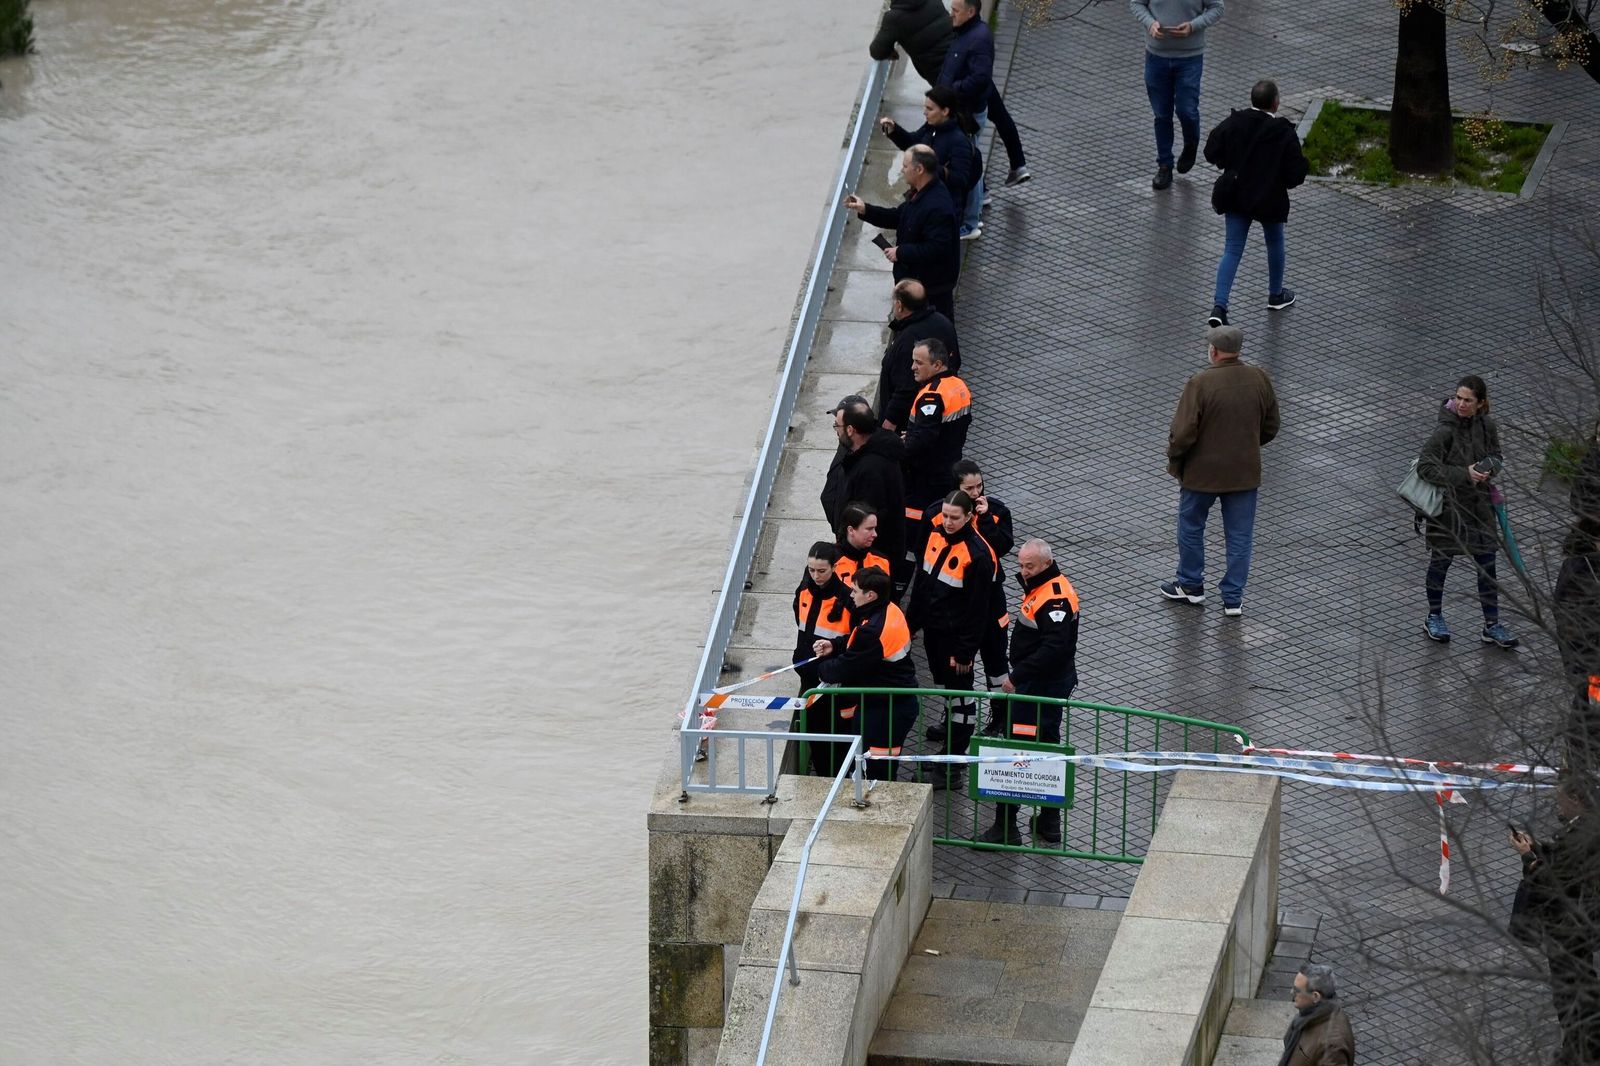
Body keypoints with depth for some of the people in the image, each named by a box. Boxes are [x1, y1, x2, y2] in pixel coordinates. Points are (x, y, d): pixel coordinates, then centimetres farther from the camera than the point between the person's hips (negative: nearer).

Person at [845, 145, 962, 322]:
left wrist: (901, 253, -24)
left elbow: (936, 248, -33)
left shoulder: (938, 207, -31)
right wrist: (865, 210, 5)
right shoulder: (919, 194, 3)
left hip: (932, 287, -11)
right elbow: (898, 217, 16)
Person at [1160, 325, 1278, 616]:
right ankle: (1233, 598, 18)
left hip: (1202, 472, -4)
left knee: (1191, 527, 19)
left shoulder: (1200, 384, -22)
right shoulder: (1260, 379, -6)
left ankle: (1191, 584, 33)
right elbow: (1270, 428, 5)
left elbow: (1183, 433, -20)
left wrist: (1174, 460, -1)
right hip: (1245, 472, 4)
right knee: (1240, 535, 13)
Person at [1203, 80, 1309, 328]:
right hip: (1270, 200, -2)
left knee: (1232, 250, 5)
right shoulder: (1285, 133, -18)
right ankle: (1276, 295, 42)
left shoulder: (1232, 124, -10)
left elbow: (1211, 153, -4)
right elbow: (1296, 174, -15)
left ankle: (1219, 306, -9)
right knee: (1275, 244, 24)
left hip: (1236, 197, 2)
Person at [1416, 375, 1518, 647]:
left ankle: (1492, 625, 18)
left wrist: (1486, 467, -13)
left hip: (1478, 503, 5)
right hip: (1448, 505, -5)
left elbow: (1496, 457, 11)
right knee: (1441, 561, 12)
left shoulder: (1487, 426, -4)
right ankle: (1434, 618, 31)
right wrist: (1464, 474, -27)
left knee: (1487, 564, 7)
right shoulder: (1446, 429, -21)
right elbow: (1425, 466, -24)